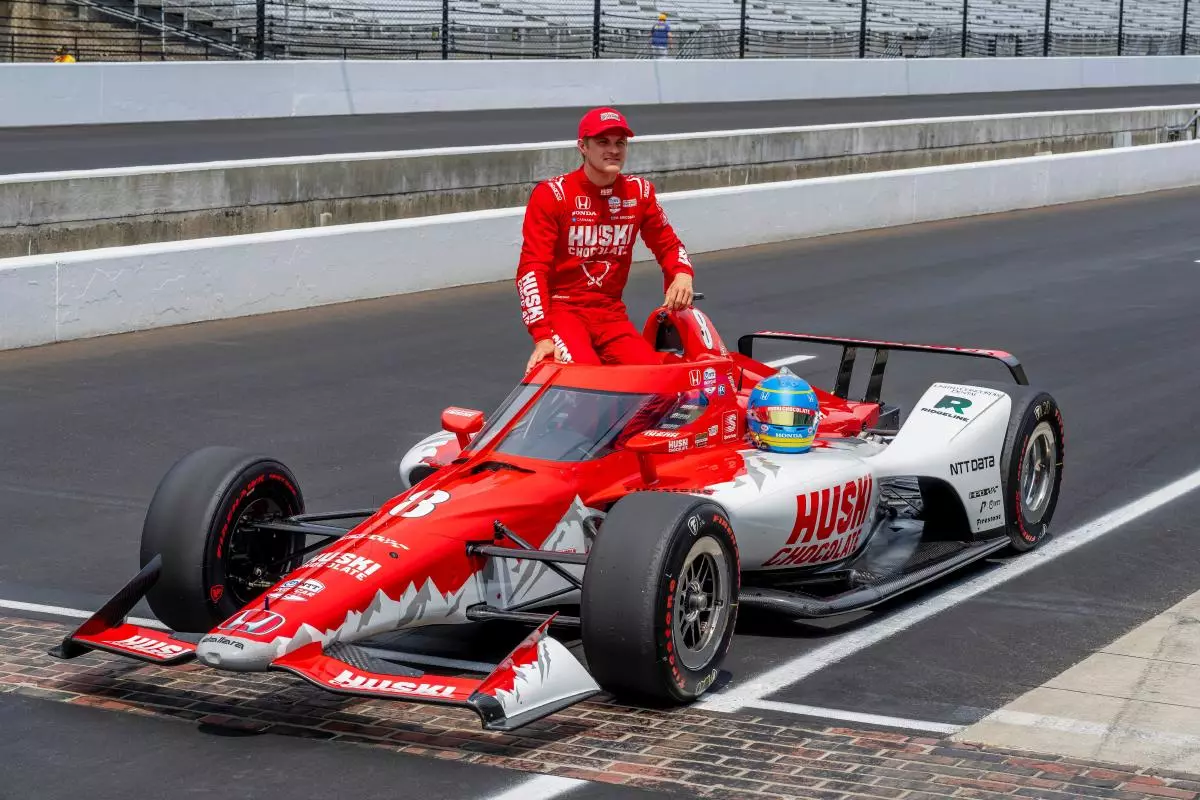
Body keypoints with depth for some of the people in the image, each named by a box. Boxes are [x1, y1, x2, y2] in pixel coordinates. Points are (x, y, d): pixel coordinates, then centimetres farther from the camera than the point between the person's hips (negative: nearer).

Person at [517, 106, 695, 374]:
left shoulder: (639, 191, 5)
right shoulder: (552, 194, -9)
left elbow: (667, 243, 17)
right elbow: (531, 268, -13)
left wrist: (682, 275, -9)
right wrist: (542, 337, -25)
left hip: (611, 313, 5)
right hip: (562, 309, -5)